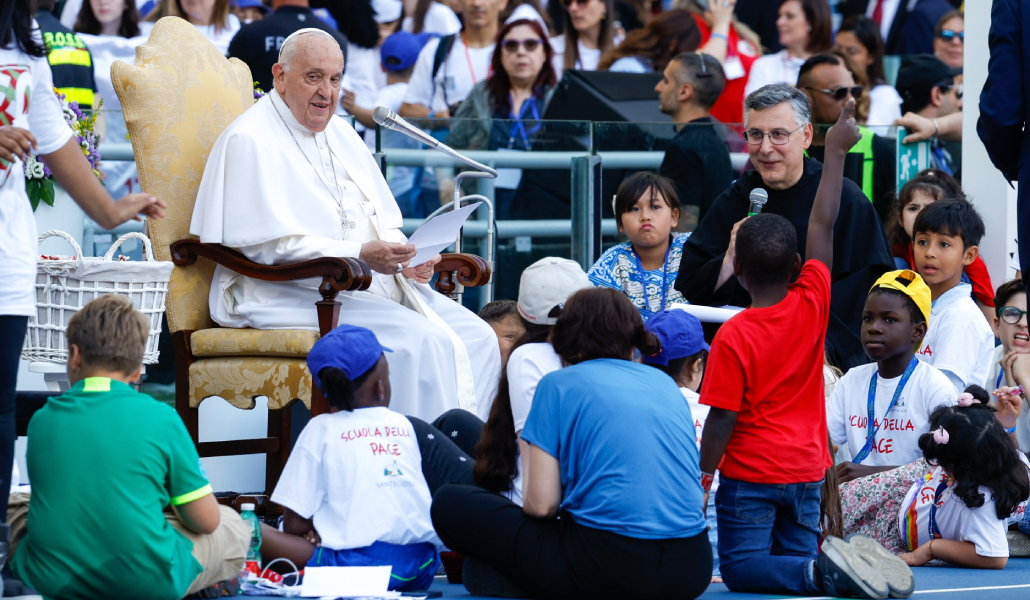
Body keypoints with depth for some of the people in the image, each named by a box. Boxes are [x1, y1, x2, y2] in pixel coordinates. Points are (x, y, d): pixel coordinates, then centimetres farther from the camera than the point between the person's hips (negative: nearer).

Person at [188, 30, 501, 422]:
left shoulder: (340, 133, 20)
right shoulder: (251, 141, -7)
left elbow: (384, 223, 23)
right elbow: (271, 244, -16)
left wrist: (404, 259, -2)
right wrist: (360, 255, -24)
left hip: (376, 283, 9)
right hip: (294, 297, -9)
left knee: (478, 338, -9)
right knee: (424, 342, -28)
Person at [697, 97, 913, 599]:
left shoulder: (732, 337, -16)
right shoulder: (812, 307, -5)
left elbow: (722, 418, -15)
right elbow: (822, 227, 2)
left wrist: (703, 475, -4)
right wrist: (835, 153, 6)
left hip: (750, 475, -5)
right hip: (807, 471, 5)